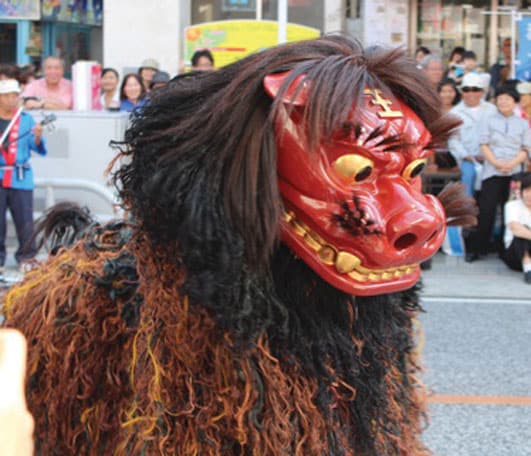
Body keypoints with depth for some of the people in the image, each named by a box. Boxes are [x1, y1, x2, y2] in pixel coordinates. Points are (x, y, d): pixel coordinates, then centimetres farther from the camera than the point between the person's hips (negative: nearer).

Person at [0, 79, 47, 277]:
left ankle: (27, 260, 7)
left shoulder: (26, 120, 7)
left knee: (26, 223, -2)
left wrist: (38, 137, -20)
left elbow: (39, 149, 0)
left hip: (21, 179, 0)